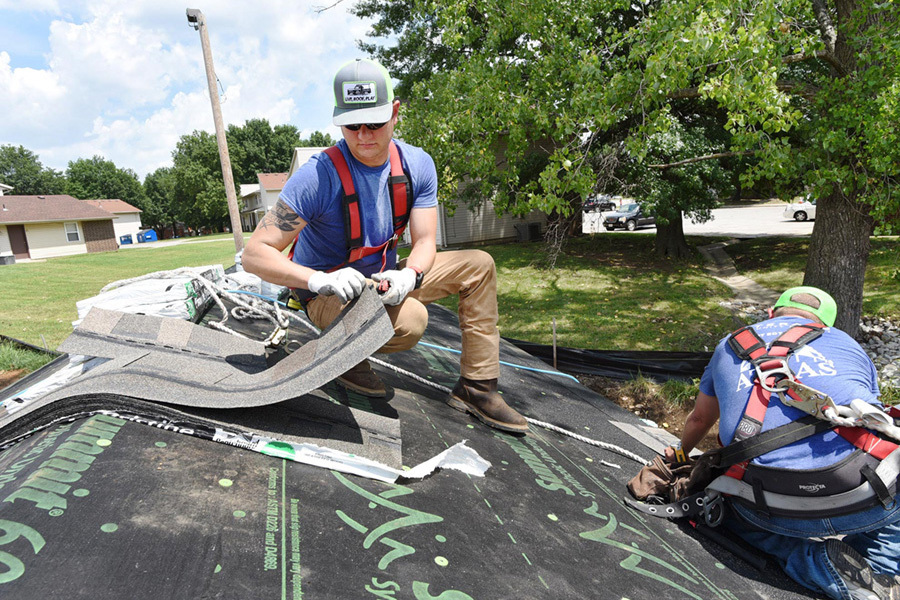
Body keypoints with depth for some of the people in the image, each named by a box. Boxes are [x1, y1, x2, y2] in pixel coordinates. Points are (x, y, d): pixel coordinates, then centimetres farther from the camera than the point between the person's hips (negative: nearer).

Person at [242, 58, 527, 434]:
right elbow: (255, 254, -25)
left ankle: (476, 388, 1)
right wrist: (320, 280, -42)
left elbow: (425, 242, -8)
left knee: (478, 265, -3)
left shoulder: (417, 164, -8)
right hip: (329, 294, -6)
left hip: (383, 277, 6)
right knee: (410, 320, -35)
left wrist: (409, 276, -31)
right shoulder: (319, 176, -24)